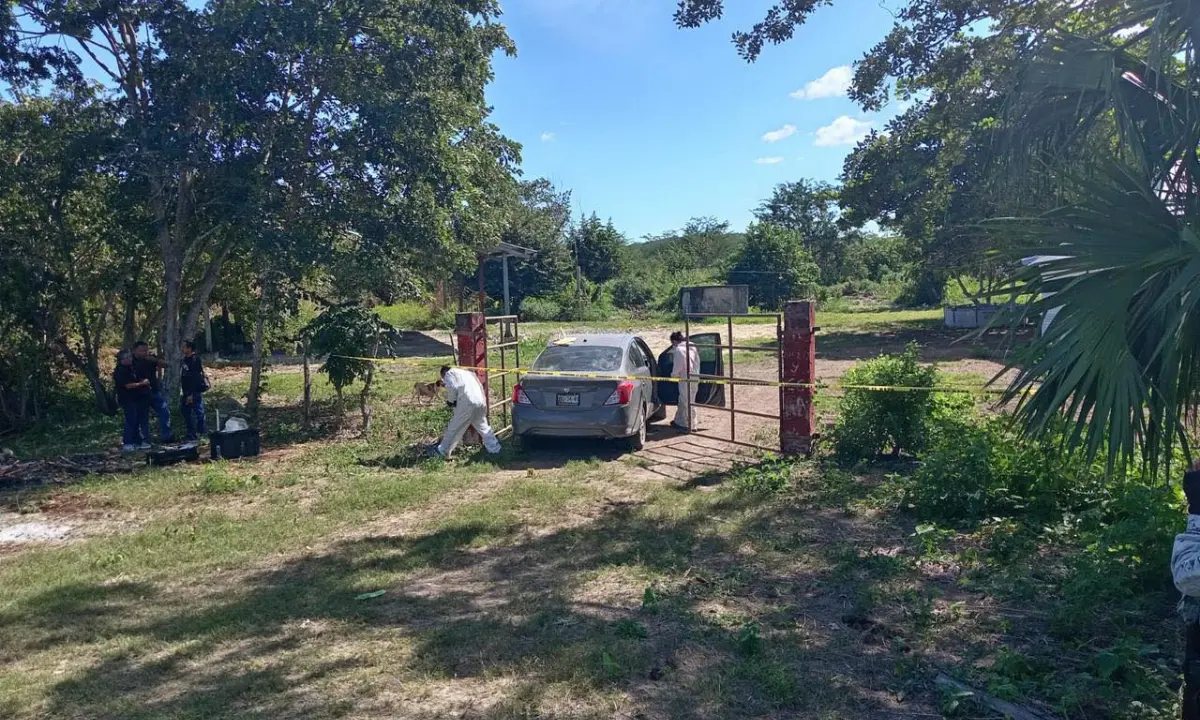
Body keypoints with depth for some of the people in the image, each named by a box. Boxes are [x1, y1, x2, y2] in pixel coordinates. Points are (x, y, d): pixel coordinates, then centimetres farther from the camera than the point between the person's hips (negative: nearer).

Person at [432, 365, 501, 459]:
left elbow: (452, 388, -6)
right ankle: (494, 448, 25)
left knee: (454, 428, 6)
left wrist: (450, 401, 10)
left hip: (467, 403, -6)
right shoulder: (466, 372, 33)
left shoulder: (449, 373, 12)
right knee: (483, 426, 22)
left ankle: (443, 450, 16)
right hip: (481, 401, 7)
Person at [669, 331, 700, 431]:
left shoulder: (678, 350, -15)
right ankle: (679, 422, 24)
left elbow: (677, 366, -15)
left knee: (687, 402, 1)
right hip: (694, 377, 9)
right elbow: (697, 362, 14)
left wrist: (673, 375, 2)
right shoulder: (692, 347, 10)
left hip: (685, 379, -9)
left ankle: (690, 425, 8)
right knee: (682, 401, 17)